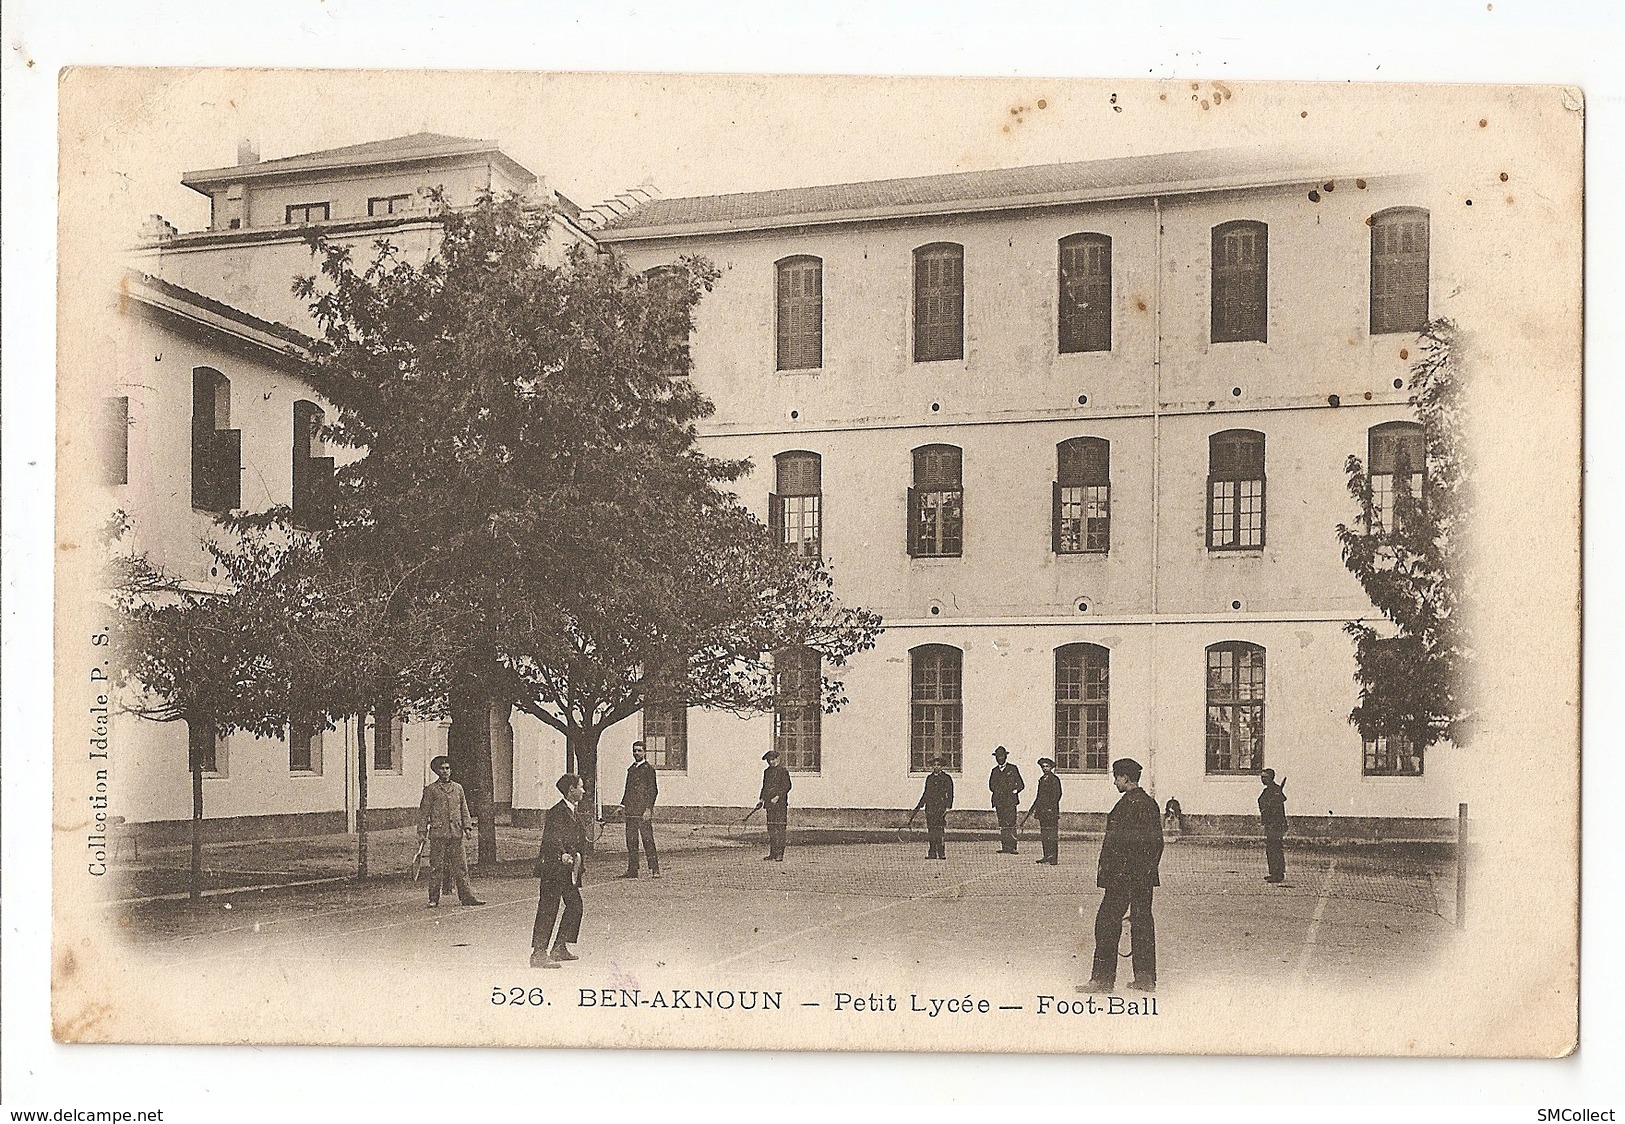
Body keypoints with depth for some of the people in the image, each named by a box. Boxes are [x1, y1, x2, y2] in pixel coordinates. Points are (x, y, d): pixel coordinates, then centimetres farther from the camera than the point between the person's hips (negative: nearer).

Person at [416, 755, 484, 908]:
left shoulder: (458, 788, 15)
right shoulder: (431, 790, 4)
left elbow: (464, 809, 17)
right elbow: (423, 812, 3)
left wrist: (467, 827, 5)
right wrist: (422, 833, -2)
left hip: (456, 834, 3)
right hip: (438, 833, -3)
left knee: (461, 866, 3)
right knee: (436, 867, -1)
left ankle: (466, 897, 5)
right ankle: (434, 900, 5)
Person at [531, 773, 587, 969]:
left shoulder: (572, 812, 16)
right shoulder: (558, 812, -16)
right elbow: (553, 839, -27)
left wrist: (577, 854, 7)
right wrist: (562, 855, -40)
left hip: (568, 869, 10)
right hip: (553, 867, -10)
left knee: (575, 905, 16)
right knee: (548, 910, -8)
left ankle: (560, 947, 26)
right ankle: (538, 954, -6)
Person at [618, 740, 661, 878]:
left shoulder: (649, 769, -3)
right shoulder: (631, 769, 18)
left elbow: (653, 790, -8)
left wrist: (648, 809, -14)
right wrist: (623, 805, 12)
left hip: (644, 811, -7)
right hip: (631, 810, 7)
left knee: (648, 841, -8)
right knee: (631, 841, 6)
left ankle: (655, 869, -6)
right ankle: (632, 870, 11)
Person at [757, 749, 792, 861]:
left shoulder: (783, 771, -4)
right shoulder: (766, 771, 18)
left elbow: (787, 786, -10)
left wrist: (777, 797, -19)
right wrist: (761, 800, 14)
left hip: (780, 803, -7)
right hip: (769, 804, 8)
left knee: (780, 828, -8)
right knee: (771, 828, 8)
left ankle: (780, 855, -8)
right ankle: (772, 854, 12)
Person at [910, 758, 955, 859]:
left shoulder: (947, 778, 2)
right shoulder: (929, 778, 15)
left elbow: (950, 795, 0)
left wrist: (948, 807, -11)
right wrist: (918, 807, 20)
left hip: (941, 808, -4)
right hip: (930, 807, 4)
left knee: (940, 831, -12)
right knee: (931, 831, 1)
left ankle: (942, 854, -8)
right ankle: (932, 854, 5)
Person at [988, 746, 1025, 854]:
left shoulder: (1012, 769, 6)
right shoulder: (995, 771, 16)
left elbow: (1021, 785, 7)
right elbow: (991, 785, 20)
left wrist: (1014, 791, -6)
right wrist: (998, 792, 4)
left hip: (1010, 801, -4)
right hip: (999, 802, 4)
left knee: (1010, 824, -11)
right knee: (1002, 825, 2)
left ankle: (1011, 847, -14)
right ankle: (1004, 847, 3)